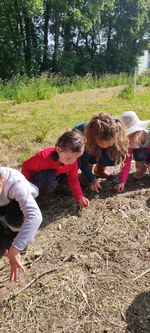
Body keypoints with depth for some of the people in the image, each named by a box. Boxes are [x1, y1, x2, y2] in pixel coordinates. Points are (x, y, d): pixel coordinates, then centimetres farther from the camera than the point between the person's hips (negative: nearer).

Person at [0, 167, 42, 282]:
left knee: (14, 218, -33)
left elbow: (35, 216, -51)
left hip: (19, 200, -2)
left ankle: (22, 230, 0)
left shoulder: (15, 182, -43)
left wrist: (15, 249, -55)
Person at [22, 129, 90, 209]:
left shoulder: (73, 161, -24)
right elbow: (26, 166, -23)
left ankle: (62, 184, 7)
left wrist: (79, 197, -23)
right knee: (48, 177, -42)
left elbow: (73, 179, -13)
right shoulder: (44, 157, -39)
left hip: (56, 175, 5)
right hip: (36, 177, -4)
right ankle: (42, 195, -9)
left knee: (78, 164, -12)